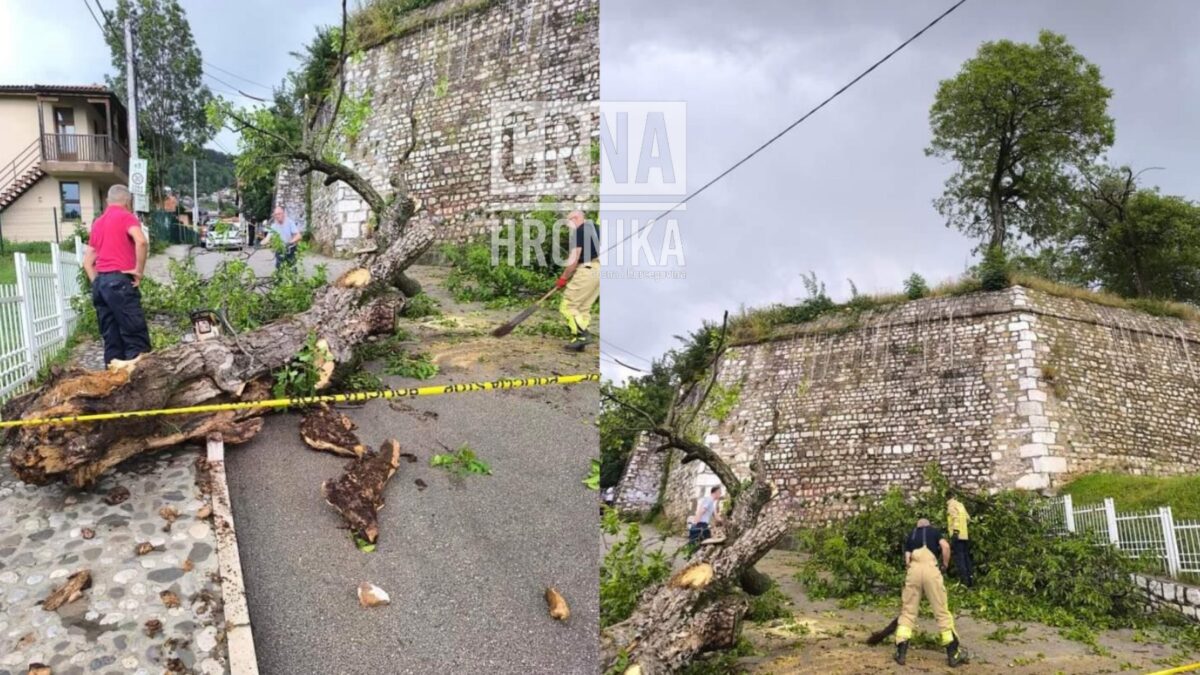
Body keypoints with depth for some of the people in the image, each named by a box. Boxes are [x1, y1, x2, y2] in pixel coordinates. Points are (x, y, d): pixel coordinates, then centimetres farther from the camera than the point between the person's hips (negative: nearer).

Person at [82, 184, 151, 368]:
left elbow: (87, 261, 23)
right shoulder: (126, 217, 0)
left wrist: (97, 283, 18)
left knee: (111, 338, 7)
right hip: (119, 281, -7)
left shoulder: (97, 223, 22)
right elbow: (141, 242, -19)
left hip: (100, 282, 7)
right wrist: (139, 270, -11)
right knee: (136, 335, -10)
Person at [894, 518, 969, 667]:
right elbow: (945, 546, 2)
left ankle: (901, 652, 4)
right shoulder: (934, 531, 22)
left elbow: (907, 560, 15)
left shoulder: (910, 536, 27)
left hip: (913, 570, 2)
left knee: (908, 611, 9)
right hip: (931, 569, -2)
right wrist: (945, 565, 15)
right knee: (942, 611, 5)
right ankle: (953, 653, 9)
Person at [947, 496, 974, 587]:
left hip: (957, 536, -8)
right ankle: (971, 579, 14)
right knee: (966, 558, 14)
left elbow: (956, 518, -20)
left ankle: (964, 580, -12)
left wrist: (955, 531, -25)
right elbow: (968, 519, 19)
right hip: (965, 535, 8)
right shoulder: (961, 505, 17)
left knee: (959, 558, -7)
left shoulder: (951, 505, -6)